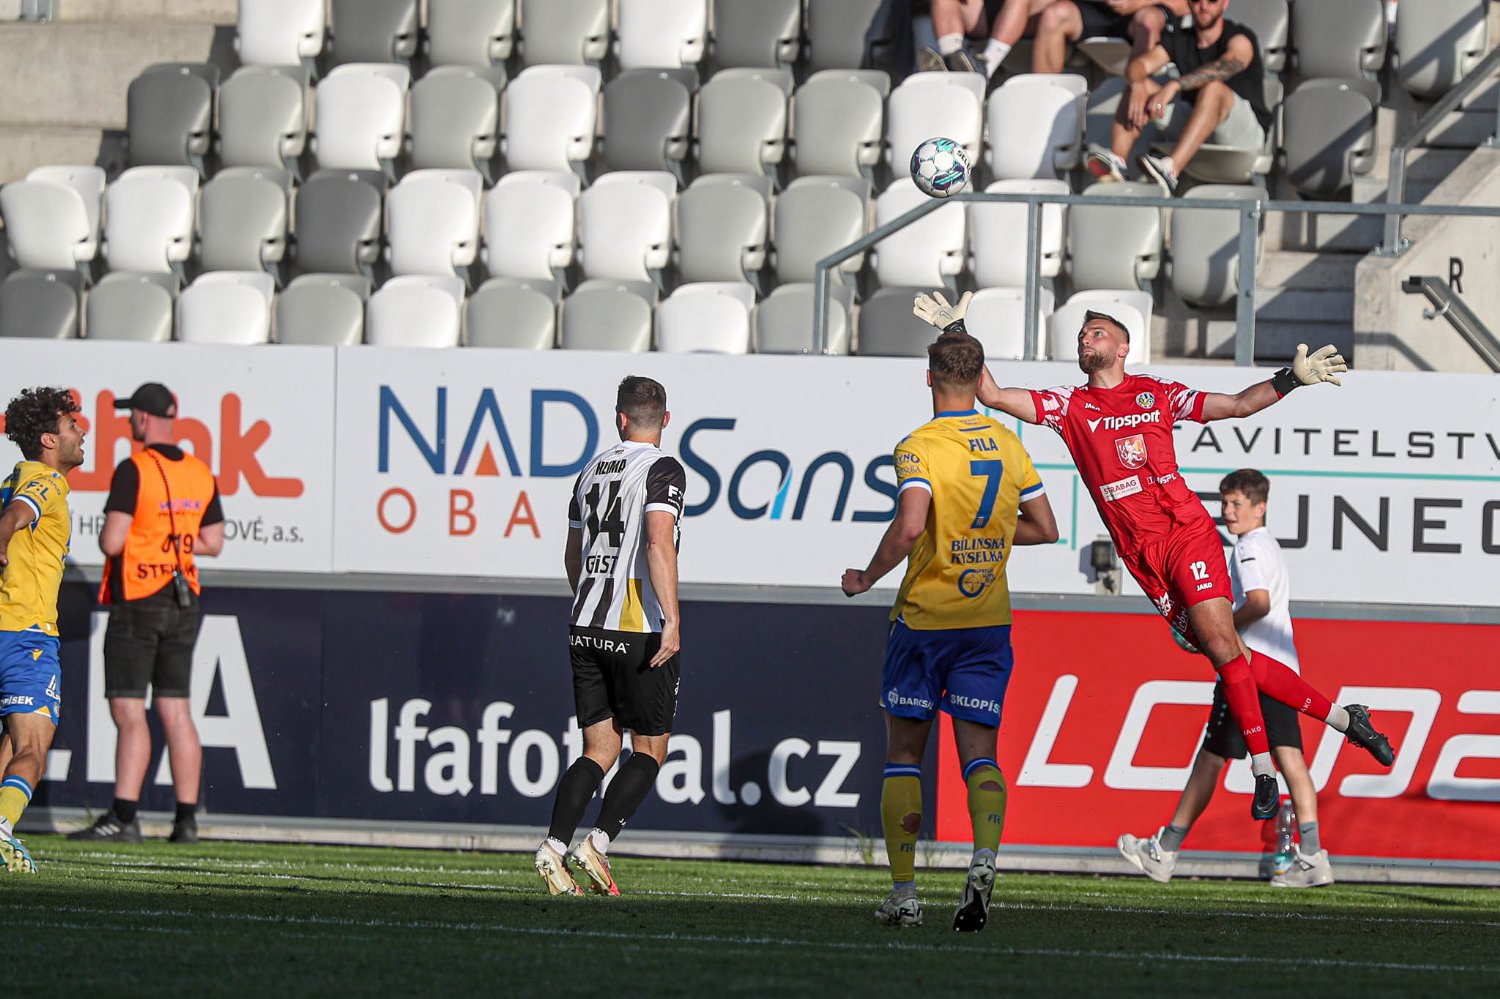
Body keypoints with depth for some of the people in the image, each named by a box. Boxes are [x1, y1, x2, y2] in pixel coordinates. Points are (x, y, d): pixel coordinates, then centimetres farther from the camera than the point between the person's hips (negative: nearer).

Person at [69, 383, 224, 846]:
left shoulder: (133, 470, -13)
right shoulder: (201, 474, 8)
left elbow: (112, 542, -17)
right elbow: (213, 543, 13)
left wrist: (108, 536, 5)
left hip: (137, 602, -6)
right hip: (183, 603, 6)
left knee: (128, 711, -8)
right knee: (176, 712, 8)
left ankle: (123, 817, -15)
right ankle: (186, 819, 6)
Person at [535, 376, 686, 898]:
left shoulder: (592, 471, 14)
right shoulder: (663, 471, -7)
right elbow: (659, 543, -21)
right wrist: (672, 620, -23)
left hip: (585, 628, 6)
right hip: (639, 631, -6)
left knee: (600, 749, 8)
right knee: (649, 749, 5)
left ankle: (553, 848, -8)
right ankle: (597, 845, -11)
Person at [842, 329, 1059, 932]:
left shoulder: (921, 447, -12)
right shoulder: (1008, 445, 6)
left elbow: (910, 525, -26)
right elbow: (1044, 529, 13)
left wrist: (867, 578, -11)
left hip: (925, 617, -4)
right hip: (989, 618, 4)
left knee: (903, 755, 8)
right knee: (979, 752, 2)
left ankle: (903, 892, 6)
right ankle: (984, 857, -25)